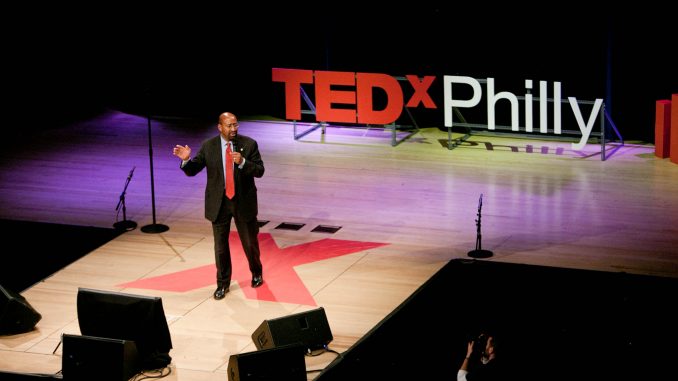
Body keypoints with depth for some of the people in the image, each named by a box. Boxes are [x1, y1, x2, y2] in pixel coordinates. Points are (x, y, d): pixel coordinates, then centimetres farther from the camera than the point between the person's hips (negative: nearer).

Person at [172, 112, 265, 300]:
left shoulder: (249, 144, -7)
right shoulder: (208, 146, -4)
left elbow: (259, 170, -10)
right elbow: (192, 170, -5)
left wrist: (242, 162, -27)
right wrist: (186, 159, -27)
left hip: (243, 201, 0)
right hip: (219, 202, 1)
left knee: (250, 242, 14)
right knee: (220, 245, 7)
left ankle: (257, 273, 39)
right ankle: (223, 283, 22)